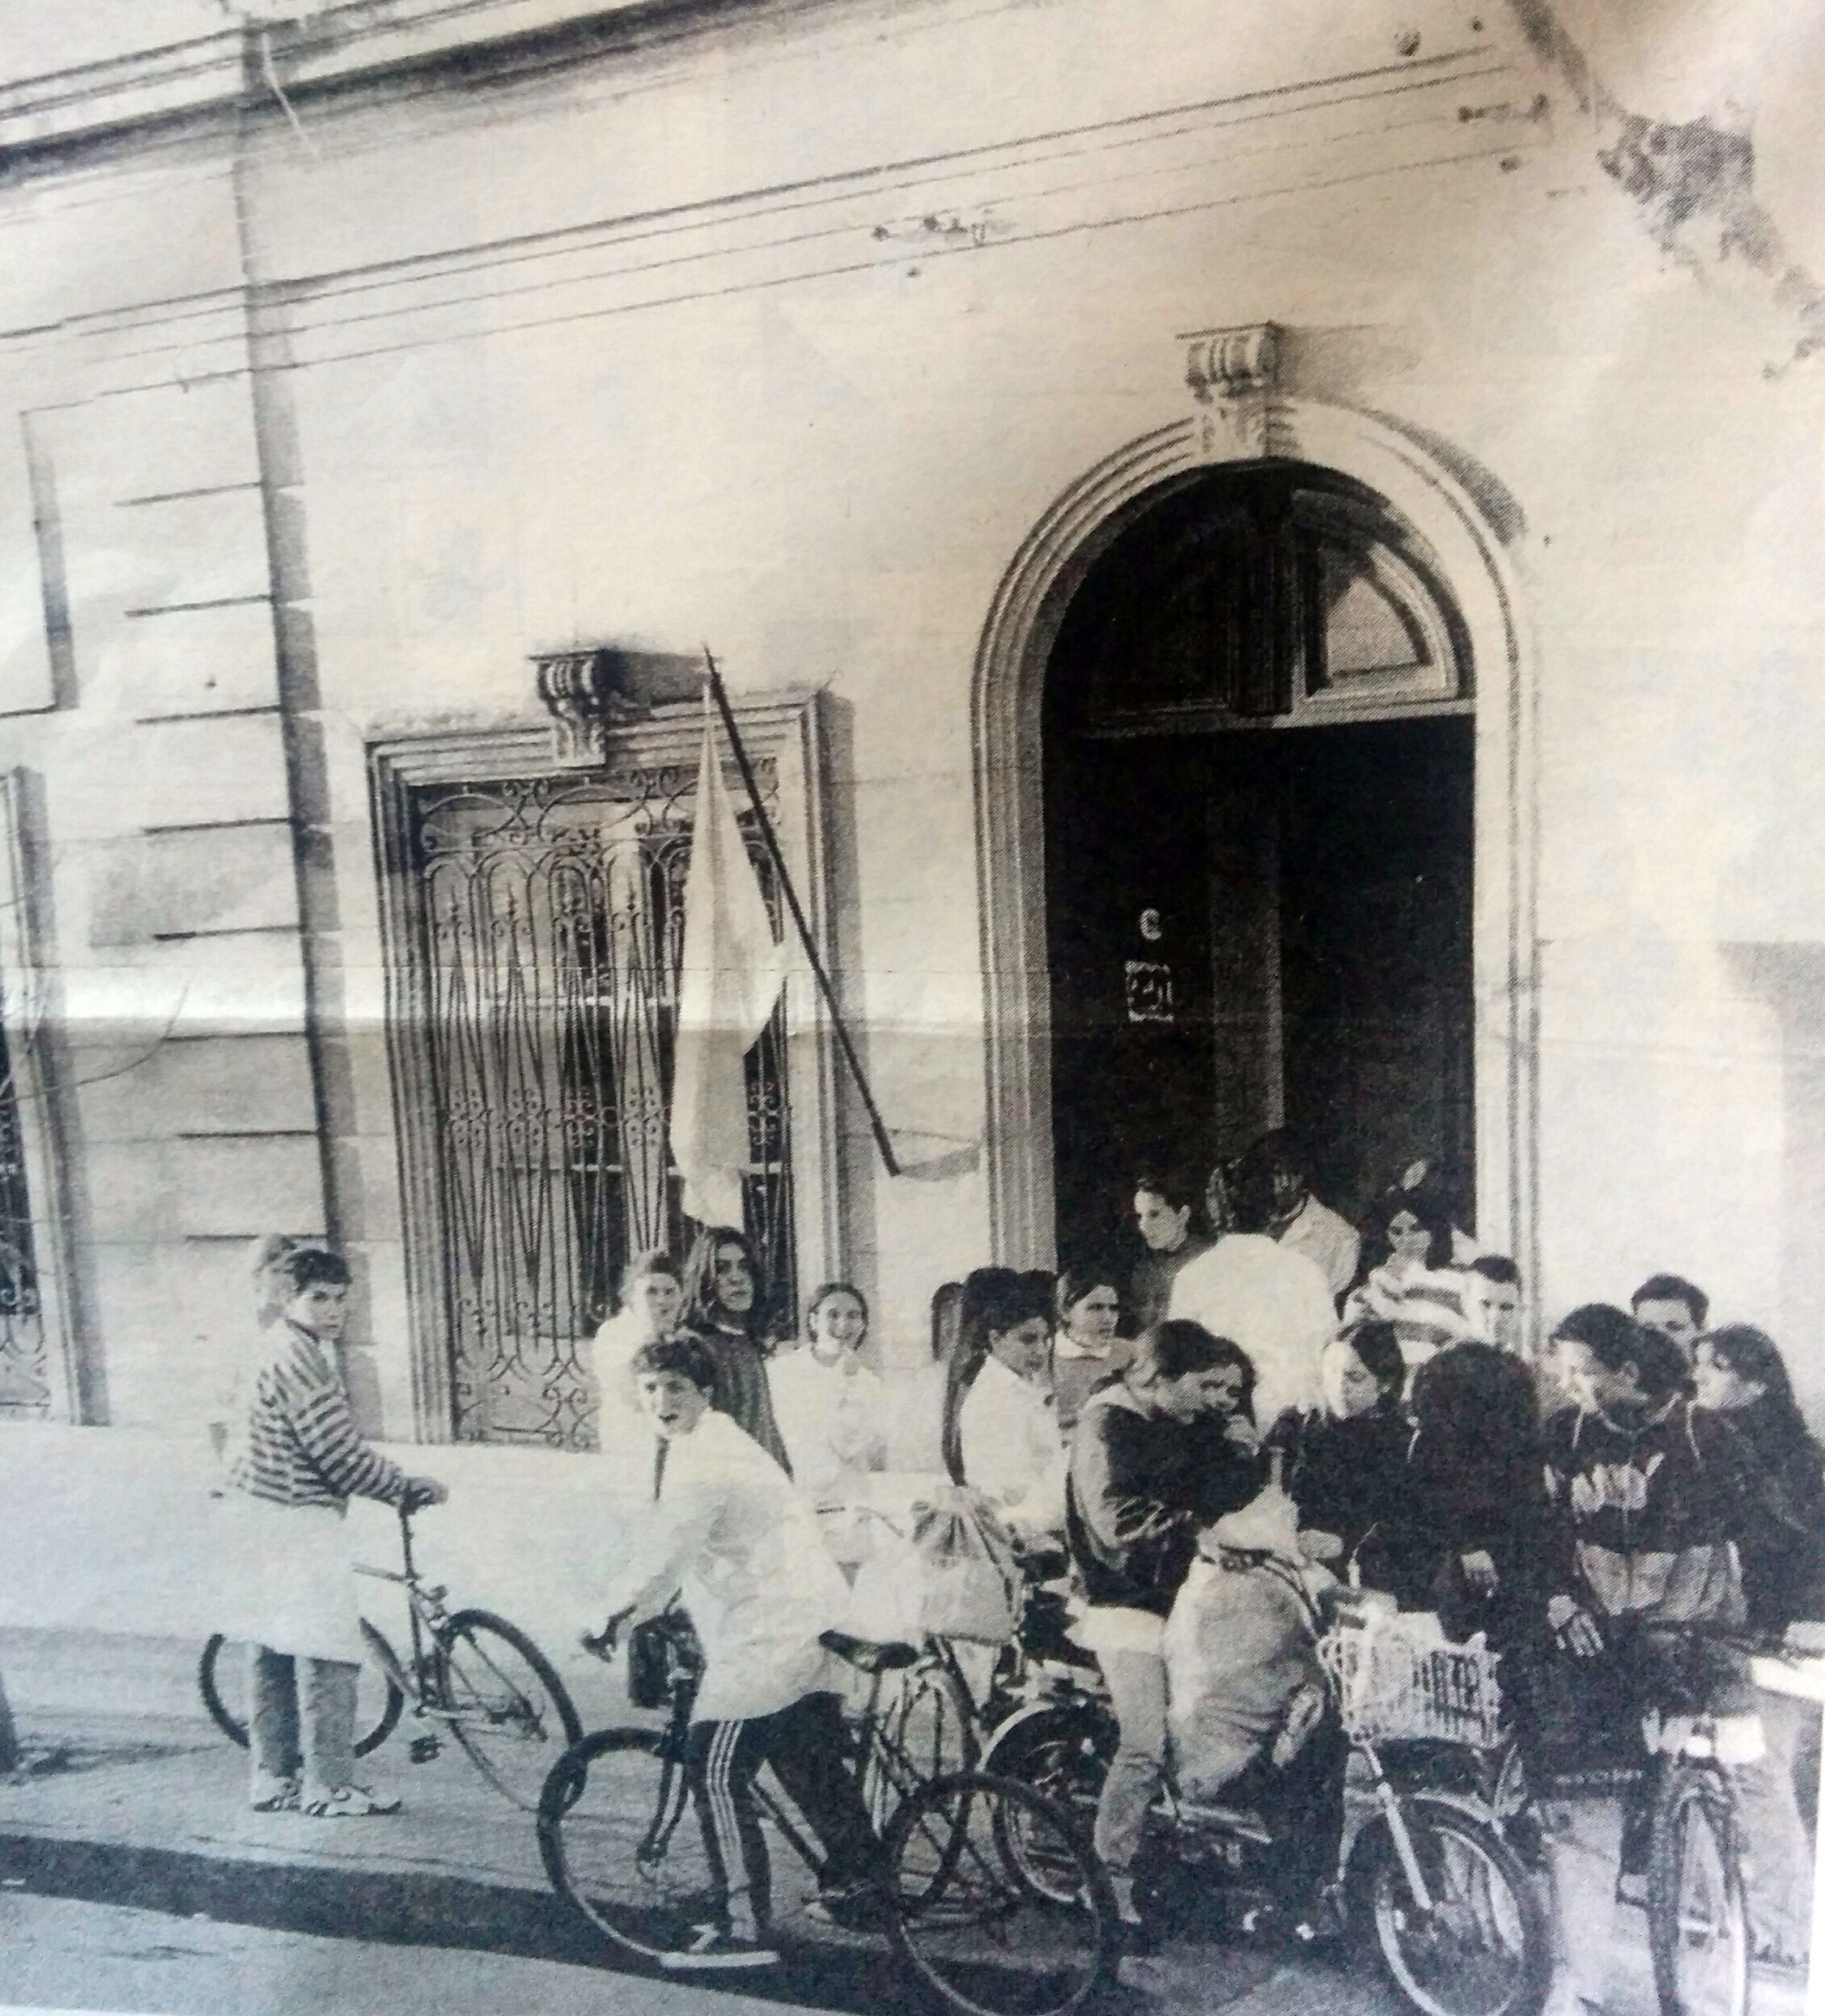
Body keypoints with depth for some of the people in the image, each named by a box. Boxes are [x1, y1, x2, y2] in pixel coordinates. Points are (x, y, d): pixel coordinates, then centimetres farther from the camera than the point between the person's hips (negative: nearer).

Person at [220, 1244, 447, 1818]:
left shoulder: (296, 1349, 13)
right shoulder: (298, 1357, -20)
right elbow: (340, 1454, -22)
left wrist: (396, 1486, 15)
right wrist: (411, 1488, -11)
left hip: (263, 1509, 11)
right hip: (297, 1519, -11)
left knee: (272, 1650, 16)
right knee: (329, 1655, -3)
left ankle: (273, 1777, 26)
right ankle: (328, 1786, 5)